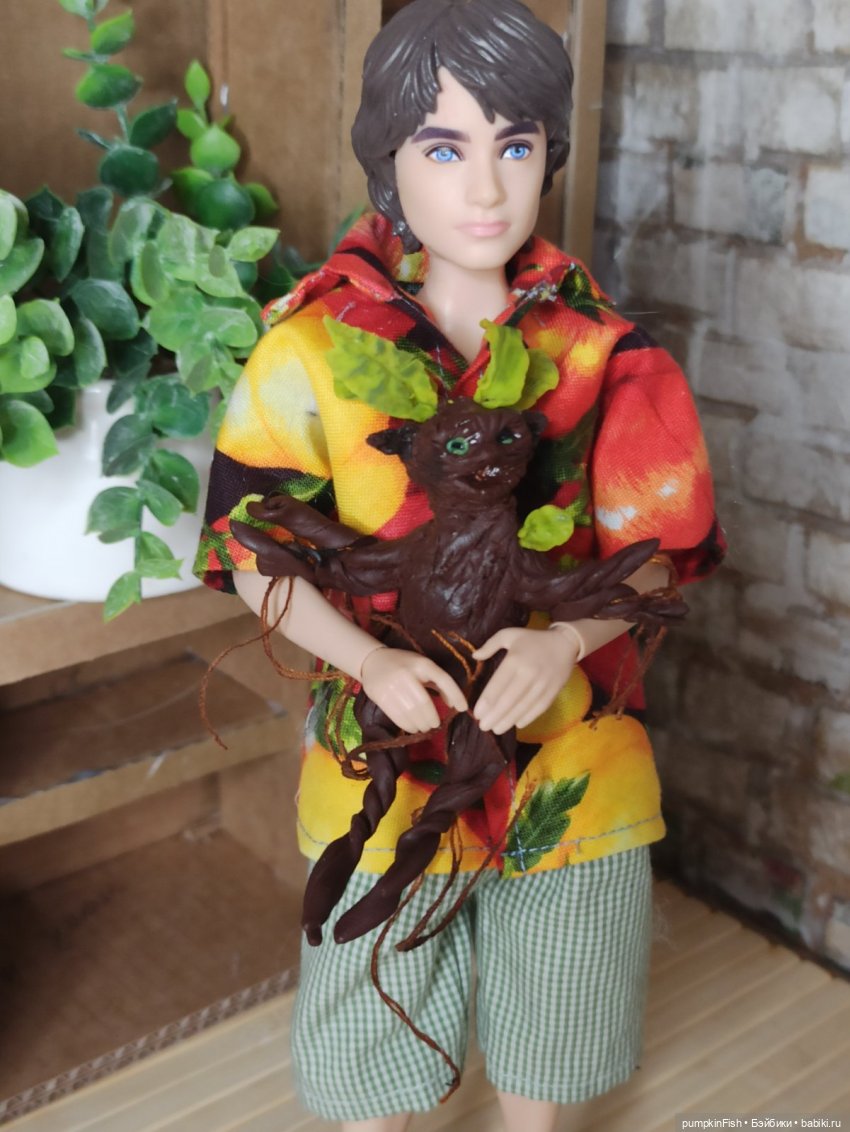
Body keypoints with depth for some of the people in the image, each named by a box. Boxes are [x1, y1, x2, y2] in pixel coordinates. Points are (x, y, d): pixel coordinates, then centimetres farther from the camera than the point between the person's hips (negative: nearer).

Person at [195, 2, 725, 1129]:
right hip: (388, 748, -1)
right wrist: (371, 660, -22)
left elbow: (656, 545, -3)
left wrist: (566, 640, -23)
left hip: (570, 753, 2)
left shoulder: (599, 340, -6)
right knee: (378, 1040, 18)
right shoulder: (314, 345, -11)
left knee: (541, 1033, 22)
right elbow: (253, 551, -6)